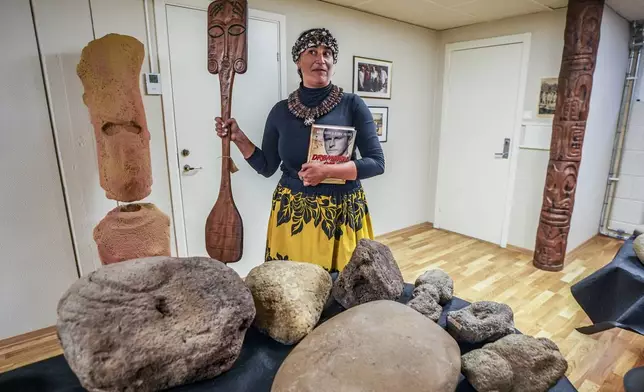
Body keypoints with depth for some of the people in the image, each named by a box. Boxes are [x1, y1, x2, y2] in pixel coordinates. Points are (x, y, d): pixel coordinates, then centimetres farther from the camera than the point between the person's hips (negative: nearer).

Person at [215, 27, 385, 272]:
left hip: (342, 213, -1)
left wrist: (328, 171, -19)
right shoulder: (281, 111, 3)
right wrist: (238, 138, -5)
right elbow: (267, 167, 9)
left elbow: (376, 163, -7)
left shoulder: (352, 105, -4)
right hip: (292, 212, 2)